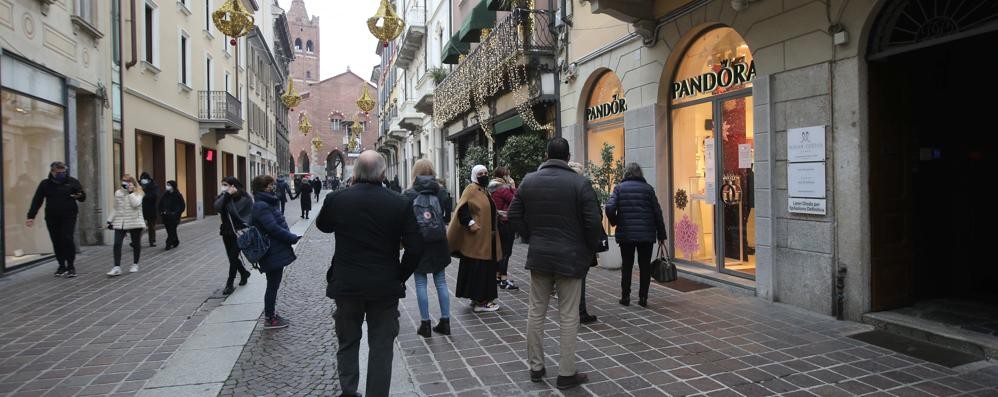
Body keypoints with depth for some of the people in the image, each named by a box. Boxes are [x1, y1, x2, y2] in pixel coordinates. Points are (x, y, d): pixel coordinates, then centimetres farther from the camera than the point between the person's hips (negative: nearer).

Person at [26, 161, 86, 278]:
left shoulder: (72, 182, 3)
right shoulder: (45, 184, 6)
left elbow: (83, 197, 6)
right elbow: (37, 201, 6)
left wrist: (79, 196, -19)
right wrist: (31, 216, -2)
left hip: (69, 216, -2)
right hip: (52, 218, 2)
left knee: (67, 239, -11)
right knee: (57, 242, 5)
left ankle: (71, 266, -2)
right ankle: (62, 266, 16)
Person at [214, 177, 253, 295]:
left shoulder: (244, 198, -12)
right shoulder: (223, 197, 4)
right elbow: (217, 207, -16)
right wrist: (227, 195, -22)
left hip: (238, 232, -6)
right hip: (226, 232, 6)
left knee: (233, 257, -4)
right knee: (232, 257, 14)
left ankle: (229, 284, 6)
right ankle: (244, 273, 39)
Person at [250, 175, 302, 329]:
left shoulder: (267, 204, 14)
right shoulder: (261, 206, -17)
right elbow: (273, 228, -23)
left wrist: (291, 237, 10)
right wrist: (294, 238, -16)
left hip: (275, 252, 10)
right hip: (273, 254, -10)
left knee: (273, 285, 18)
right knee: (273, 286, 1)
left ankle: (271, 315, 30)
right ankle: (269, 319, 13)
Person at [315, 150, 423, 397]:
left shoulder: (336, 199, -8)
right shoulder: (400, 204, -11)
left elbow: (322, 225, 14)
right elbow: (415, 248, -10)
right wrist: (400, 277, 4)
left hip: (346, 285, 2)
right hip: (385, 287, -1)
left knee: (348, 343, 20)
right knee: (381, 346, 10)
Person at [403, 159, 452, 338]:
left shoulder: (409, 194, -9)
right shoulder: (442, 192, 0)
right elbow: (448, 217, 4)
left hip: (418, 244, -3)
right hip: (439, 243, 3)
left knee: (421, 284, 5)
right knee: (441, 282, 11)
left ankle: (425, 324, 9)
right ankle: (445, 322, 16)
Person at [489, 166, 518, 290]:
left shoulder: (493, 189, 10)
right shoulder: (503, 189, -17)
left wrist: (510, 187, 7)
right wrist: (513, 187, -8)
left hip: (497, 222, 9)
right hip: (506, 223, -9)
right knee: (506, 251, -4)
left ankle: (497, 276, 25)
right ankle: (504, 280, -2)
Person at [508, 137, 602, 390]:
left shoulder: (528, 181, 3)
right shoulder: (580, 183, -10)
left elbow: (514, 215, 5)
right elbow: (593, 222, -12)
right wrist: (590, 248, 5)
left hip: (539, 255, 4)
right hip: (570, 257, -4)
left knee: (536, 312, 13)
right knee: (568, 317, 4)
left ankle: (536, 367, 23)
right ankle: (566, 374, 11)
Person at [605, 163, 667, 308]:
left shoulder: (619, 188, 0)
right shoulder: (647, 188, 2)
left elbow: (609, 208, -13)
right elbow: (657, 212, 1)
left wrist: (615, 222, 6)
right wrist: (661, 234, 7)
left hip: (625, 234, 0)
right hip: (646, 234, 0)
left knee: (626, 266, 11)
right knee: (645, 266, 9)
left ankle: (625, 297, 14)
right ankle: (643, 298, 10)